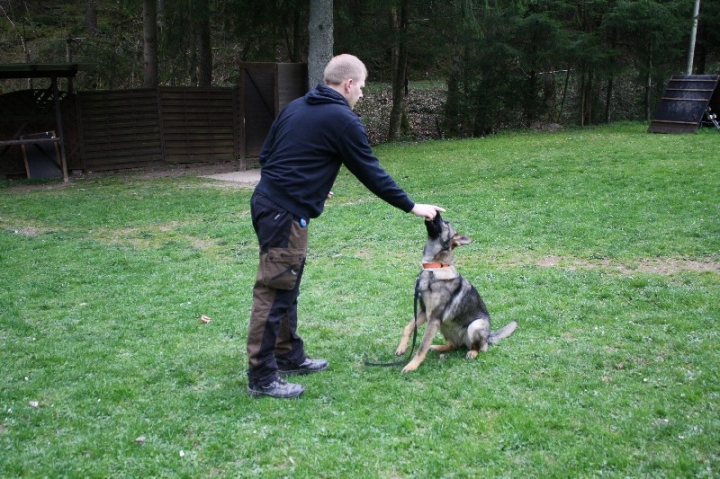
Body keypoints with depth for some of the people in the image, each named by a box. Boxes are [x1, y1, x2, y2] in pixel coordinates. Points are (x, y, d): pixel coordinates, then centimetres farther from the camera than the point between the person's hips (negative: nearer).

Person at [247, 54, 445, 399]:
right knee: (273, 293, -5)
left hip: (266, 201, 9)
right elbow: (371, 173, -5)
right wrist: (412, 207, 5)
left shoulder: (295, 107, 15)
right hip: (286, 214, -9)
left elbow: (265, 155, 17)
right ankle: (262, 377, 2)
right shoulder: (343, 120, -8)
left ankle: (290, 356, 29)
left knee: (285, 288, 18)